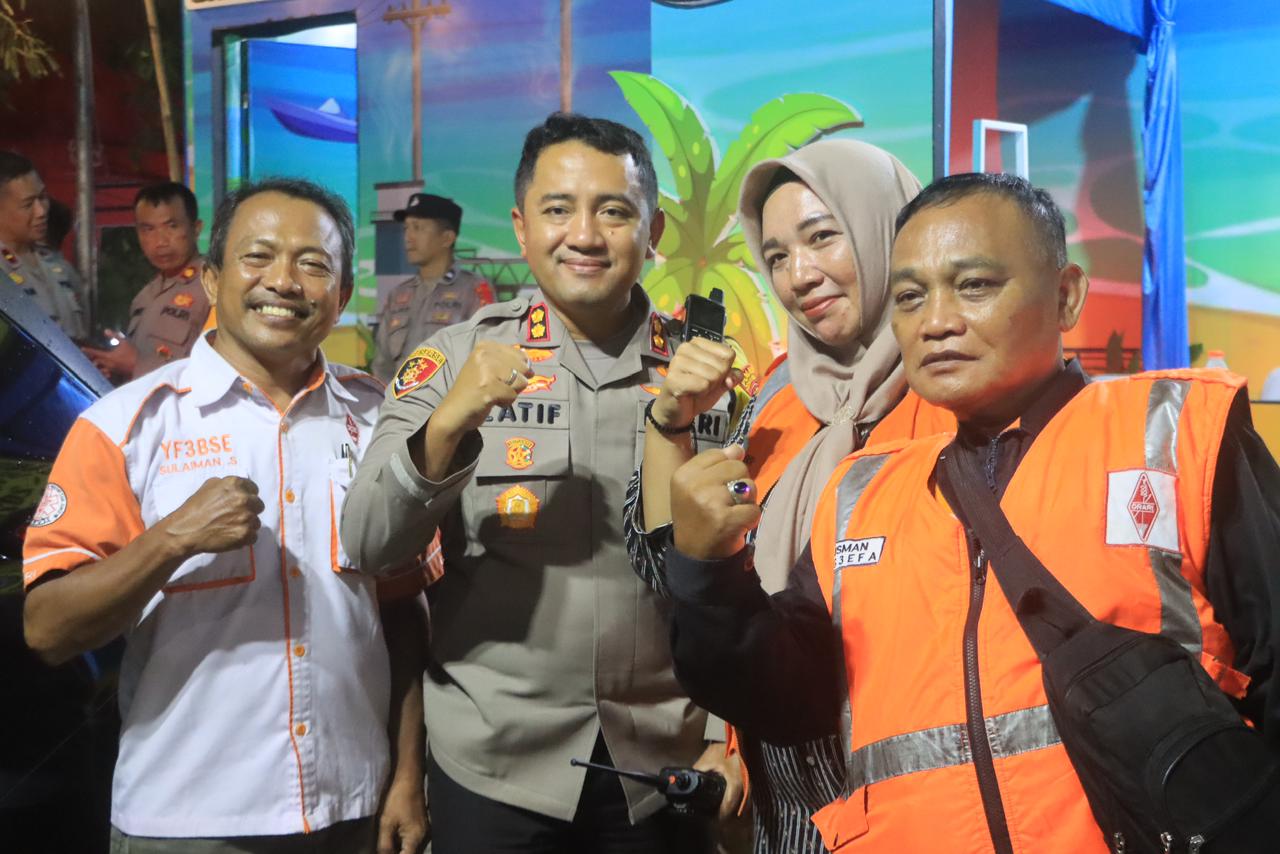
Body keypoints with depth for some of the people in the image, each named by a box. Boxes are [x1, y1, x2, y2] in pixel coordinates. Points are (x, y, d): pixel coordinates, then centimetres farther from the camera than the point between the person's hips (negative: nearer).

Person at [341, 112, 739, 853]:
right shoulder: (454, 358, -4)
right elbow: (370, 547, -11)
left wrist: (730, 732, 2)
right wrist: (447, 426, -26)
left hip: (667, 768, 1)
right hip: (493, 767, -1)